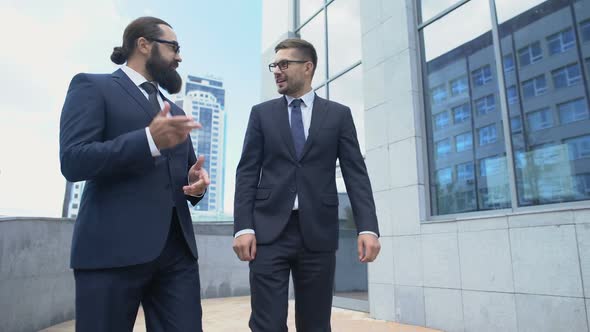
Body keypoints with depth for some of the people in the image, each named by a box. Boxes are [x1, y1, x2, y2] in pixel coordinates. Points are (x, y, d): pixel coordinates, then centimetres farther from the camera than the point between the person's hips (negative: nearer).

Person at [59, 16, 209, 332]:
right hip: (113, 247, -5)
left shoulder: (175, 110, 23)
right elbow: (73, 160, -9)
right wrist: (150, 139, -20)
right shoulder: (92, 86, 4)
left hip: (177, 247, 6)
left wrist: (196, 181, 0)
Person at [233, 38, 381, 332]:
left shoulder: (339, 114, 9)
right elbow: (247, 173, 5)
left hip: (318, 232, 0)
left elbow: (356, 173, 3)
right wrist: (243, 227, -6)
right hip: (269, 230, 0)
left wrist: (368, 227, -9)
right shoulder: (261, 114, 11)